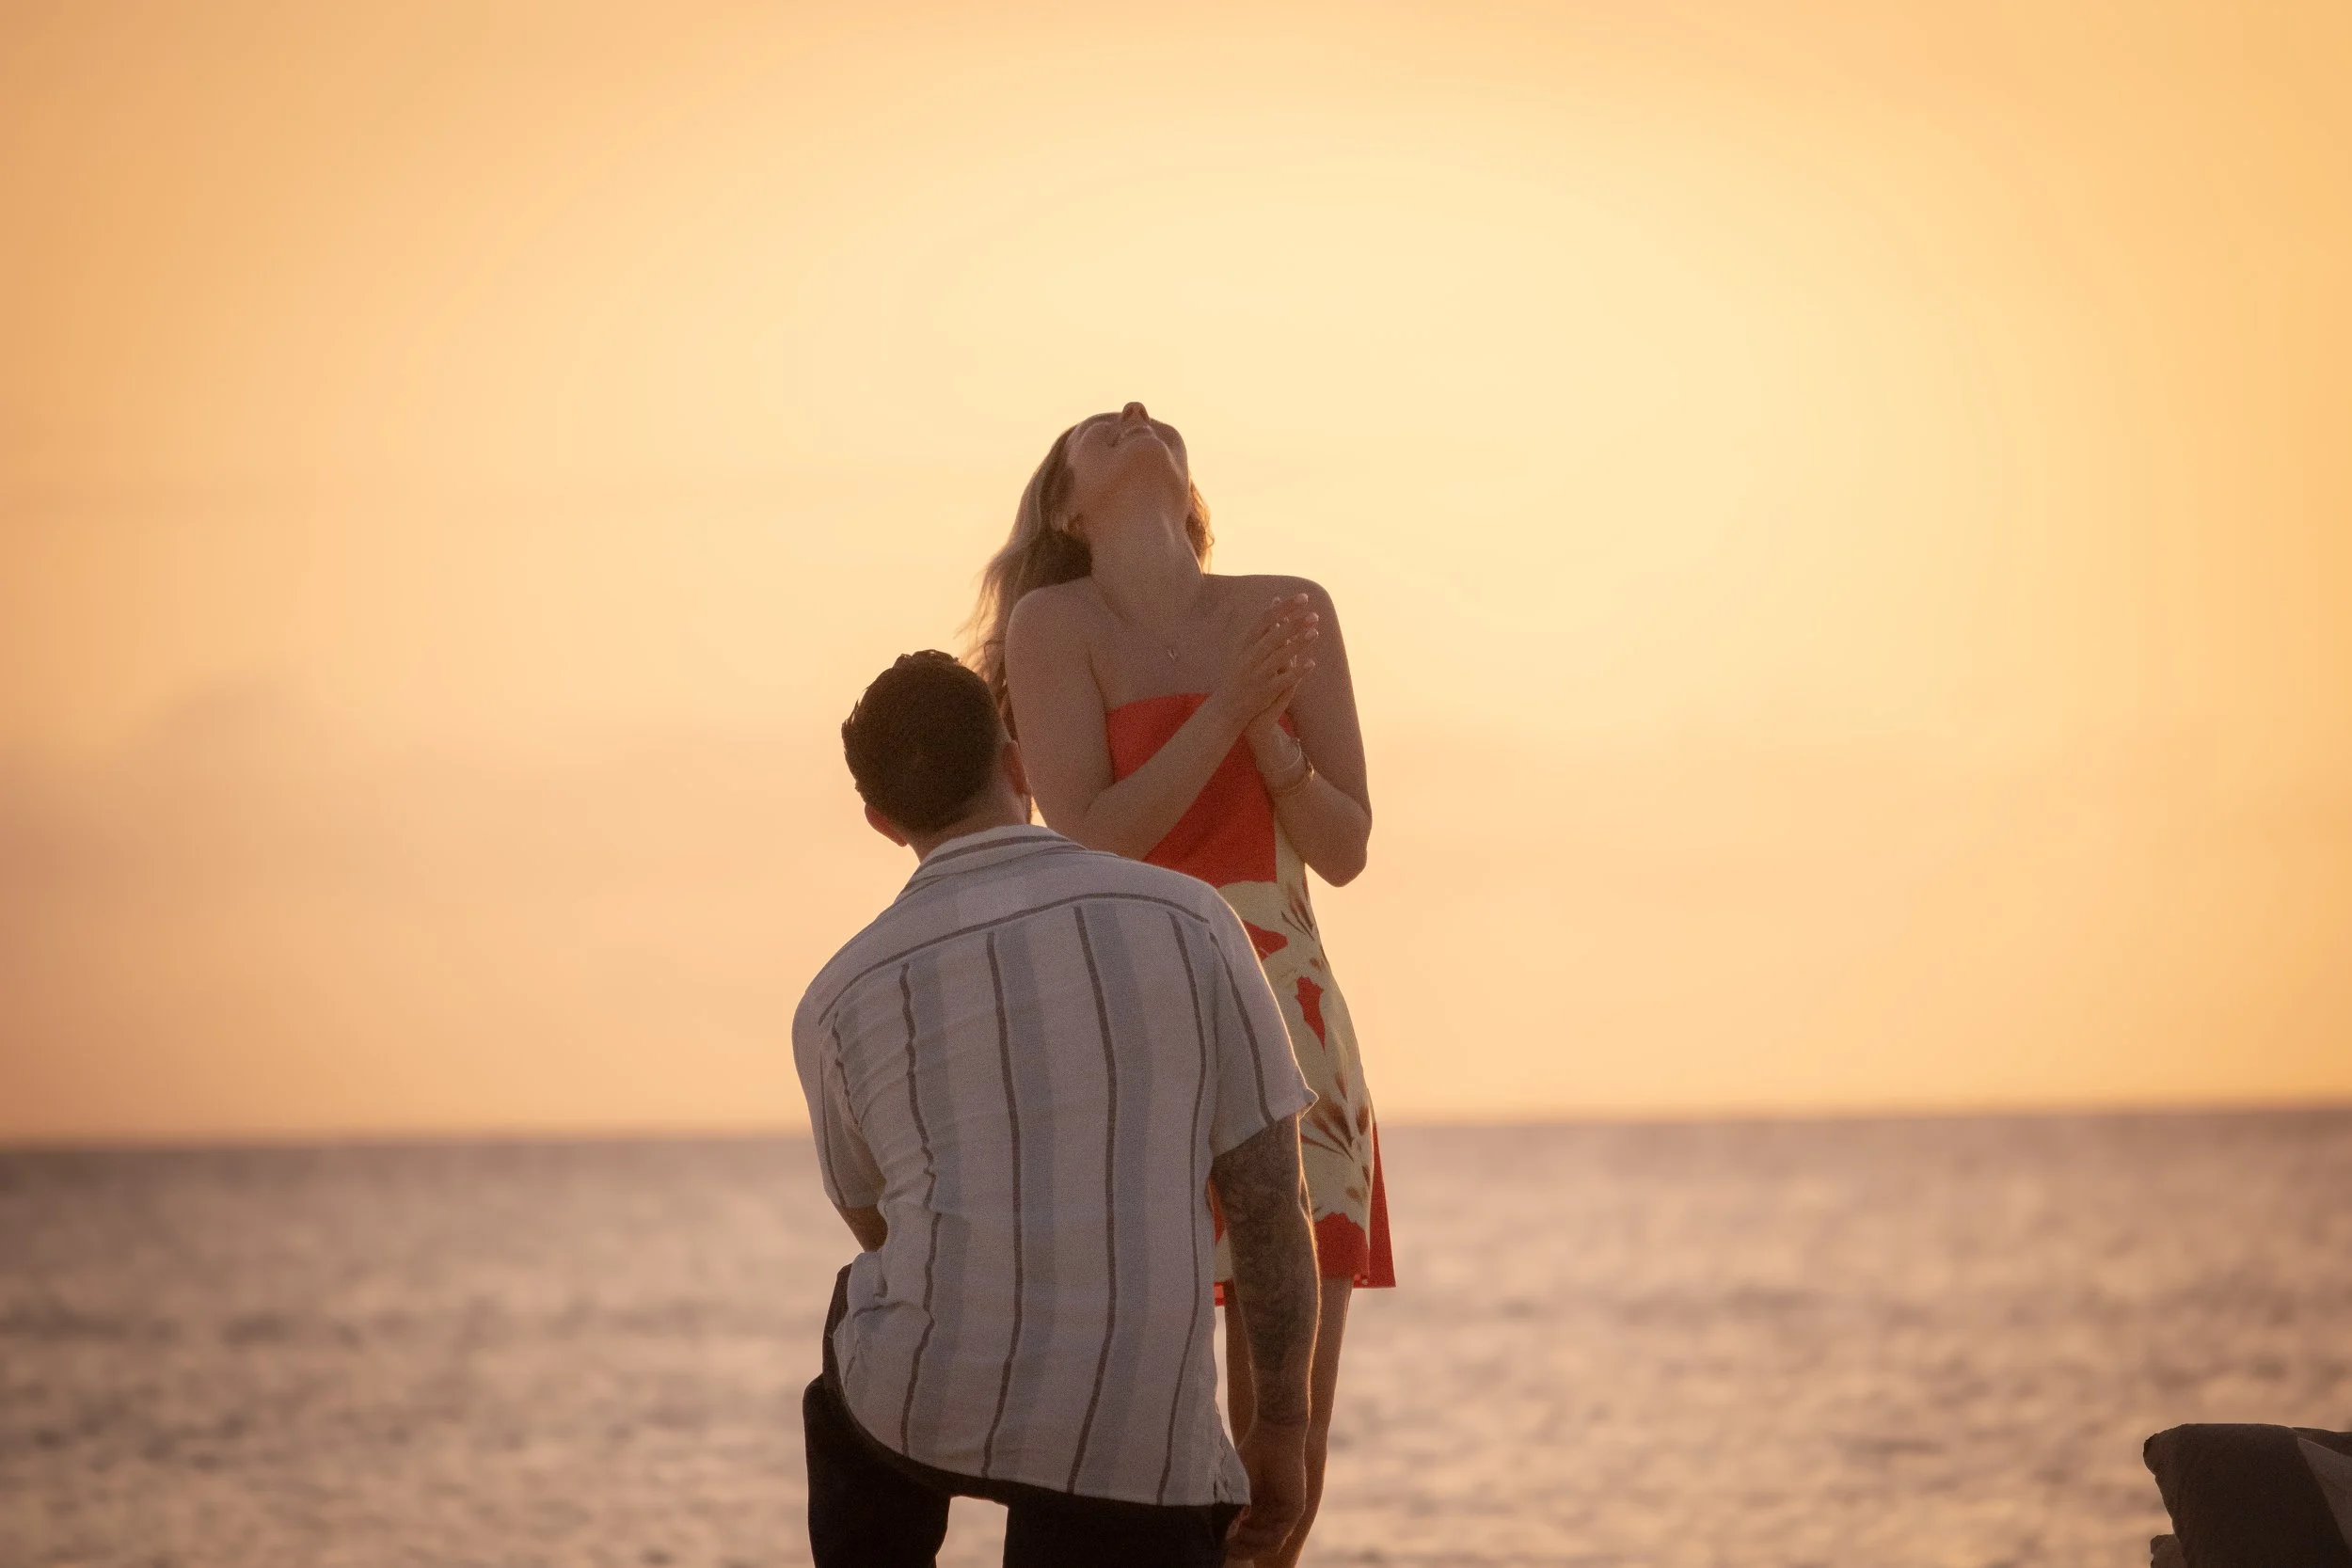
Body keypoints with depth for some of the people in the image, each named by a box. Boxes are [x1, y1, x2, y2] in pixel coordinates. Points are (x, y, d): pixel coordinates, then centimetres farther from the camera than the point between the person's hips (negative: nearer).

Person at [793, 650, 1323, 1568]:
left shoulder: (840, 1002, 4)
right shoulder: (1187, 922, 3)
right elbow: (1271, 1204, 4)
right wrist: (1282, 1435, 12)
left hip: (934, 1395, 2)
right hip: (1133, 1444, -2)